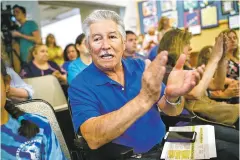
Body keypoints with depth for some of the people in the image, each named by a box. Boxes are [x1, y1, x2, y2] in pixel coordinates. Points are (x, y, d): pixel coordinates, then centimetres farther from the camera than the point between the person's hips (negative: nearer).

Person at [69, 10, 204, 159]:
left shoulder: (140, 67, -2)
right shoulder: (80, 85, -12)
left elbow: (171, 111, -7)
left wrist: (172, 96, -29)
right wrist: (144, 100, -35)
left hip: (163, 146, 3)